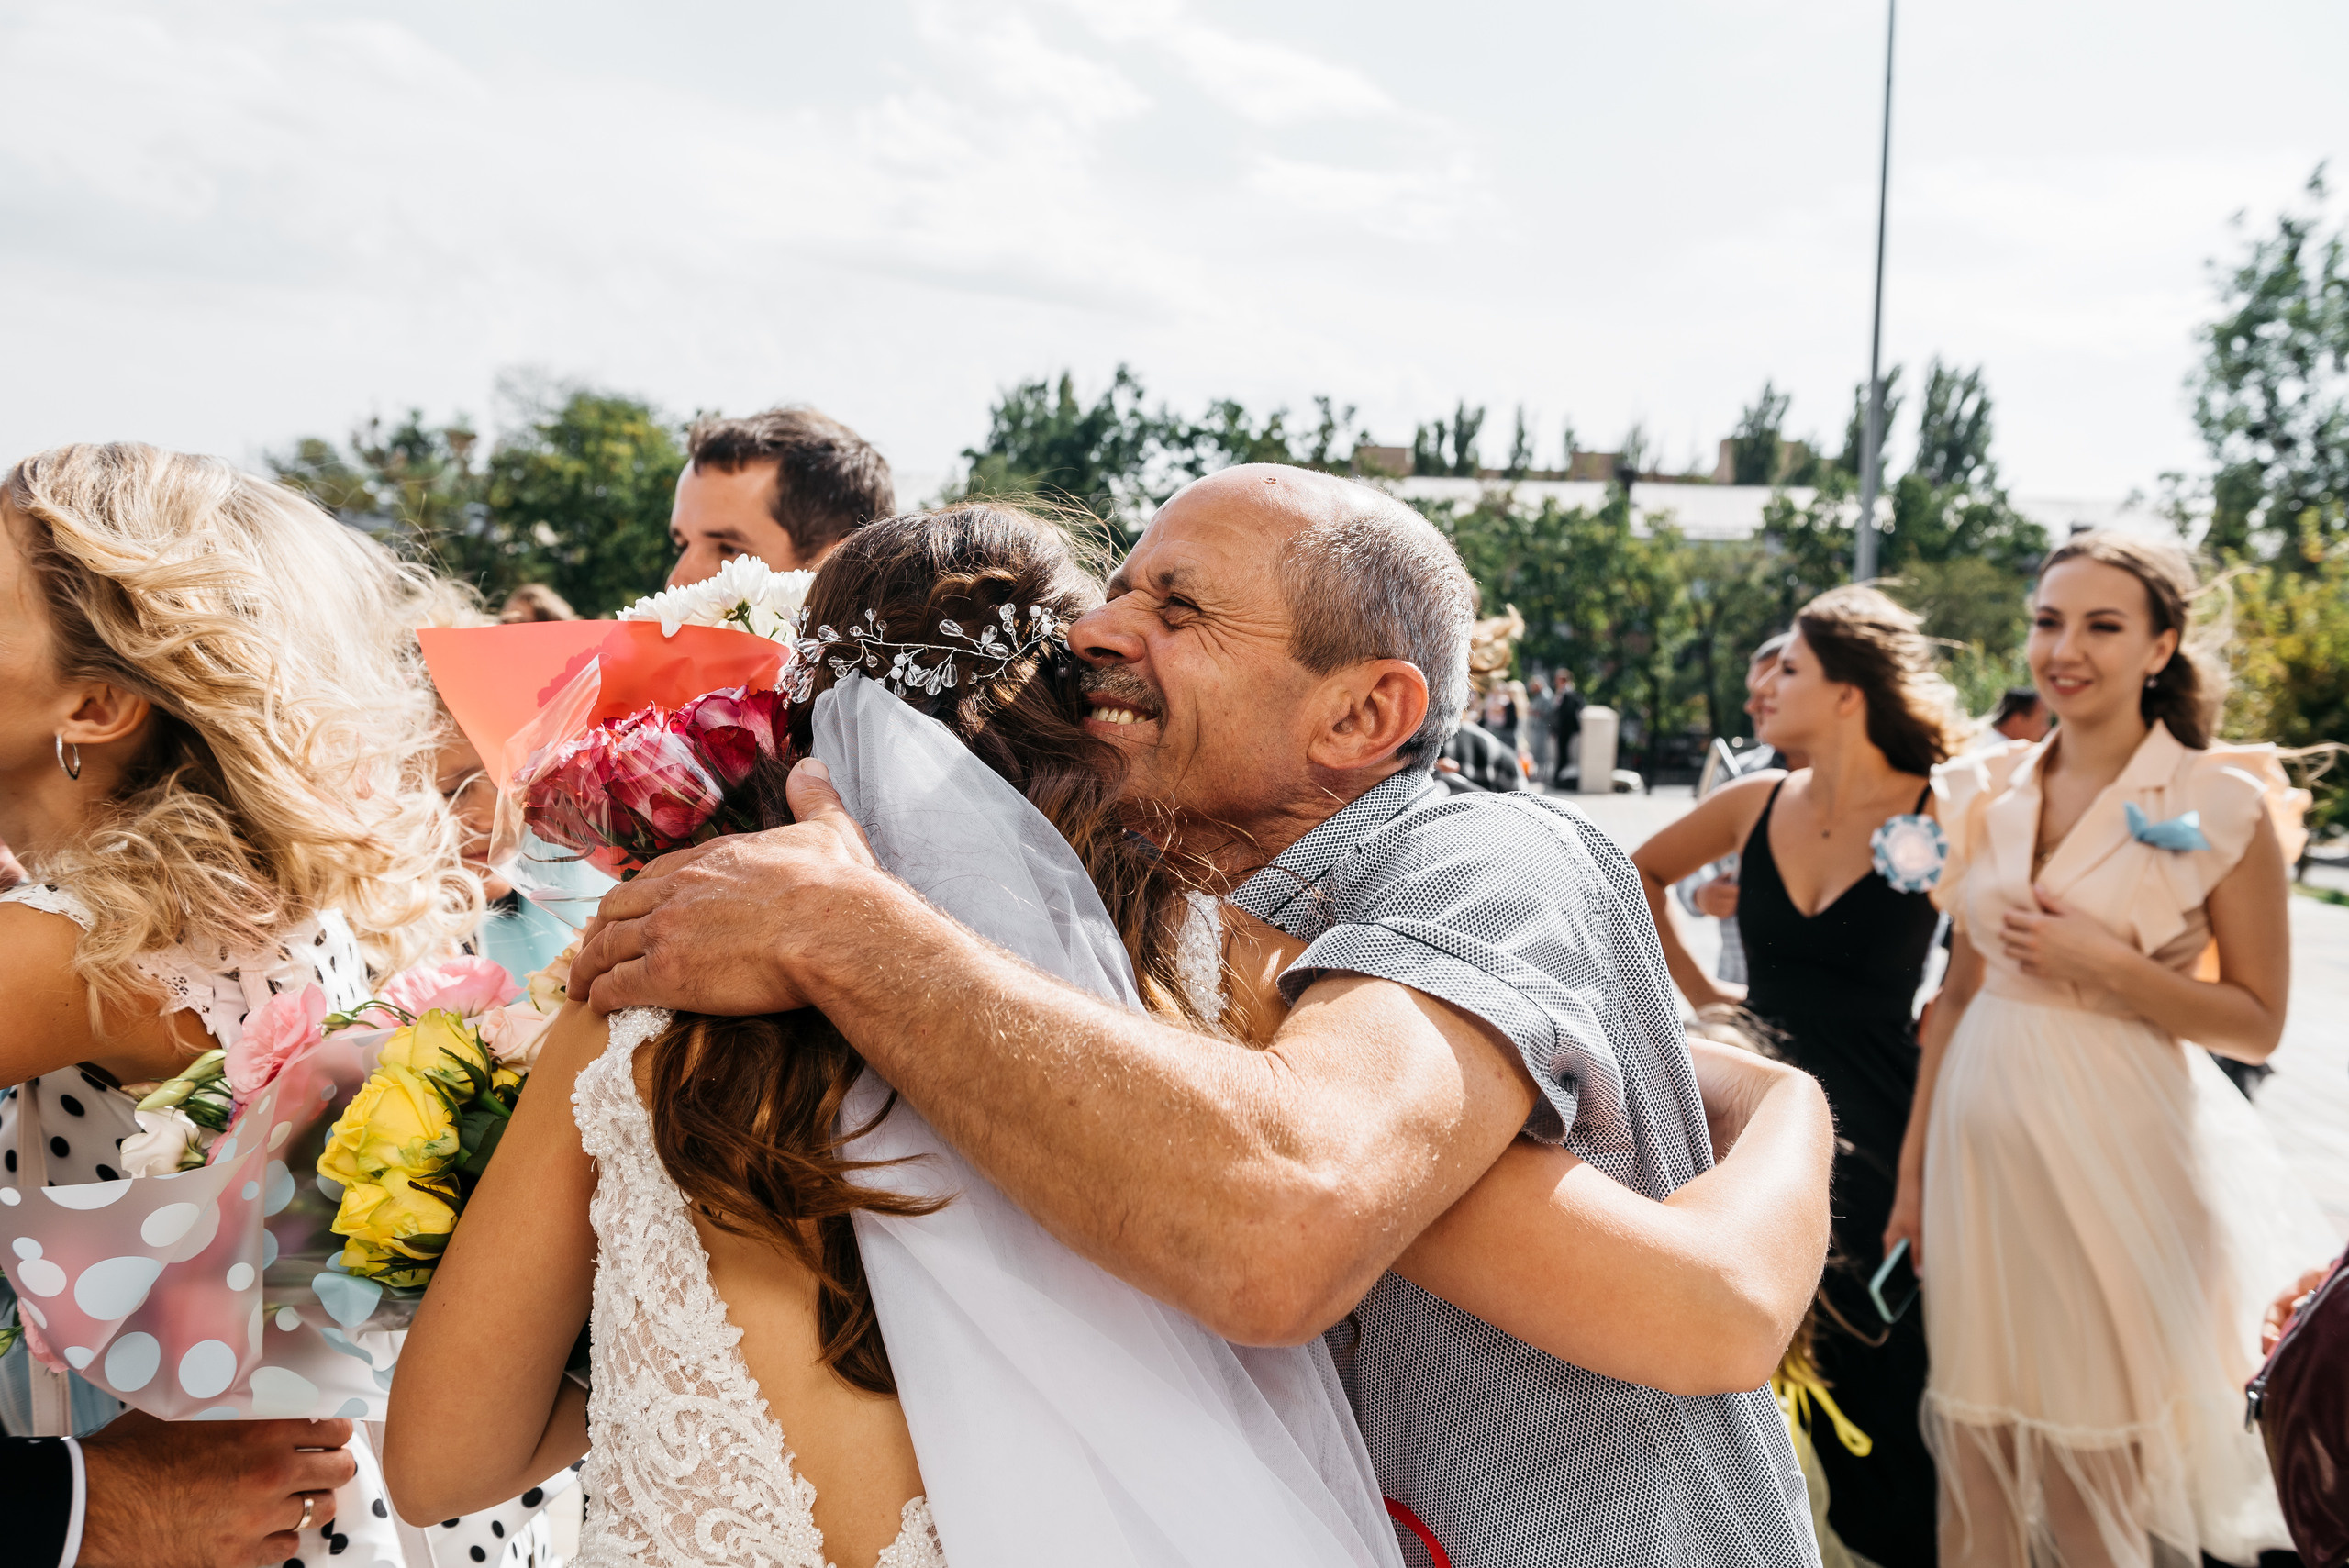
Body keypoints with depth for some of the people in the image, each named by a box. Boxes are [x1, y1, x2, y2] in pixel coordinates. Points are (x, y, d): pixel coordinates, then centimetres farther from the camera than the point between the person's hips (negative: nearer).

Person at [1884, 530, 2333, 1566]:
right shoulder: (1990, 793, 5)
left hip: (2110, 1142, -4)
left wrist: (2103, 962, -19)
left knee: (2098, 1453, 9)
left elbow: (2257, 1021, -5)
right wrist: (1913, 1169, 8)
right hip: (1982, 1131, 4)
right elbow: (1958, 993, 9)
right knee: (1974, 1435, 14)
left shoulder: (2222, 804, -7)